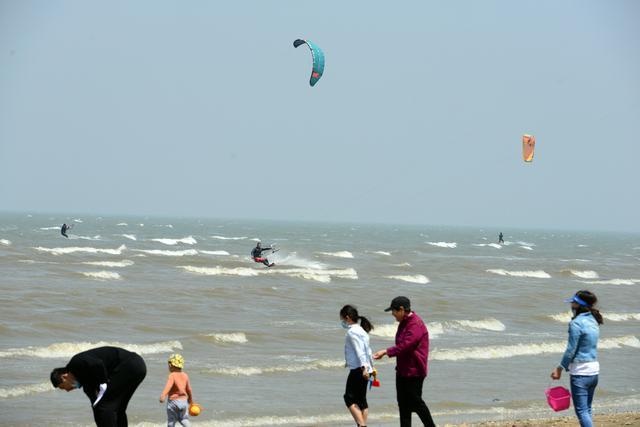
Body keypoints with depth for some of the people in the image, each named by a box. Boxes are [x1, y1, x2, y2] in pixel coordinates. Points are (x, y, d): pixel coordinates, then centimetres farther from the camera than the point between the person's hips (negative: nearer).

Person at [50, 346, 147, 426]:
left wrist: (103, 384, -10)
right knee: (117, 408, 20)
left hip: (130, 366, -10)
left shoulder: (76, 362, -2)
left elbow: (98, 364, -21)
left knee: (103, 405, -6)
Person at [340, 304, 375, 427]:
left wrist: (363, 368, -26)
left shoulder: (352, 332, -11)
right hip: (365, 369, 10)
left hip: (358, 369, -10)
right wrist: (371, 367, 26)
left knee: (349, 398, -8)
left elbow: (359, 351, -20)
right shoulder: (361, 330, 17)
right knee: (361, 399, 12)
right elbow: (367, 351, 22)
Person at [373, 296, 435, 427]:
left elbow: (405, 346, -27)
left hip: (414, 371, -10)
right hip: (402, 370, 10)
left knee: (415, 402, -5)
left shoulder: (416, 324, -19)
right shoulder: (404, 323, 13)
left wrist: (386, 352, -26)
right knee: (403, 402, 9)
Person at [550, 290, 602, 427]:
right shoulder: (593, 321, 9)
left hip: (580, 372, -8)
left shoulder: (576, 323, -16)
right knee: (587, 409, 17)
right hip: (594, 370, 8)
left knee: (582, 411, -6)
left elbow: (571, 350, -15)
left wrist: (560, 368, -6)